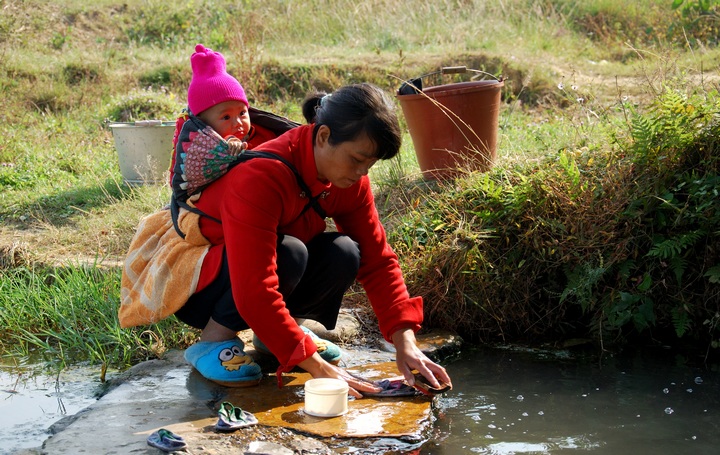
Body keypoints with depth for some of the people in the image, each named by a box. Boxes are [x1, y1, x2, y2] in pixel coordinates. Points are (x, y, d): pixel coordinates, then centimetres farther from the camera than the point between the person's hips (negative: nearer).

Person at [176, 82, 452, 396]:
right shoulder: (260, 177, -34)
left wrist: (405, 343, -21)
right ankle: (213, 339, -15)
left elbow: (377, 259, -8)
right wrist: (317, 367, -39)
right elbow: (254, 294, -38)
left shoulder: (349, 181, -11)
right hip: (196, 286, -6)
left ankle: (275, 330, 2)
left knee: (343, 254, -21)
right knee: (288, 253, -35)